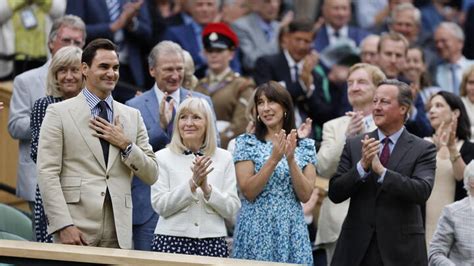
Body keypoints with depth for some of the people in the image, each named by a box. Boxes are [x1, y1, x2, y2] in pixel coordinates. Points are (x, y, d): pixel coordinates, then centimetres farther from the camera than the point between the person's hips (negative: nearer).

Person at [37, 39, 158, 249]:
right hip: (76, 231, -3)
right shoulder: (59, 112, 2)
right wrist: (64, 226, -15)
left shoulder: (132, 116, 14)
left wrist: (126, 145, -4)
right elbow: (47, 173, -5)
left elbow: (151, 176, 12)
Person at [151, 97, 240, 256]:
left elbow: (232, 209, 2)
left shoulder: (224, 158, 6)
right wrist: (192, 183, -15)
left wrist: (207, 188, -12)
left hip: (213, 242, 1)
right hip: (171, 241, -1)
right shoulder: (162, 157, 2)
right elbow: (160, 205, -6)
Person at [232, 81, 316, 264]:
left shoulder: (305, 146, 7)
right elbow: (248, 192, -7)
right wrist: (274, 159, -17)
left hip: (291, 230, 1)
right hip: (256, 229, -1)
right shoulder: (246, 143, 2)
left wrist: (291, 159, -13)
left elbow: (305, 195, -1)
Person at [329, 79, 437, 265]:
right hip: (356, 247, 2)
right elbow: (334, 193, 1)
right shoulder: (354, 145, 7)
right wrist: (362, 166, -14)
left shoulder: (423, 150, -1)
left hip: (401, 249, -2)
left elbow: (422, 191, -16)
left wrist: (381, 170, -23)